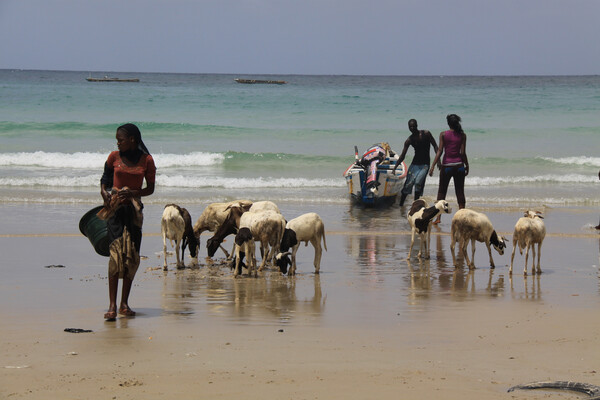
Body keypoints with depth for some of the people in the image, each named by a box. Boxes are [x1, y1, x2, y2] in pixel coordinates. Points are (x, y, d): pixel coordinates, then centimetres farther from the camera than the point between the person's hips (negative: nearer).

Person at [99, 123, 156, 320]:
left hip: (134, 209, 1)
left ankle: (124, 304, 12)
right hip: (115, 208, -1)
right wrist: (104, 192, -4)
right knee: (116, 252, -14)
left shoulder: (146, 160, 1)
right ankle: (112, 305, -18)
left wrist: (132, 193, -13)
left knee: (132, 256, 2)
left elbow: (150, 188, 3)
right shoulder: (114, 157, 4)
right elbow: (105, 178, 16)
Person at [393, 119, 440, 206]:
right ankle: (401, 204, 3)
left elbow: (435, 146, 0)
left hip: (425, 164, -2)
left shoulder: (426, 134, -4)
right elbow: (402, 156, 2)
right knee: (408, 184, -7)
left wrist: (438, 160, -12)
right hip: (415, 164, 2)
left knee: (418, 182, -20)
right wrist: (394, 168, -6)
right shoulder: (409, 140, 1)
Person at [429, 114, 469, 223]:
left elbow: (440, 151, -9)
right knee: (460, 192, 7)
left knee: (442, 191, 9)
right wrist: (467, 166, 8)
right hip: (459, 165, 1)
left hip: (446, 165, -1)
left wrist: (433, 166, -8)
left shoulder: (443, 134, -4)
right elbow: (463, 153, -2)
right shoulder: (462, 135, -1)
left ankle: (438, 217, 5)